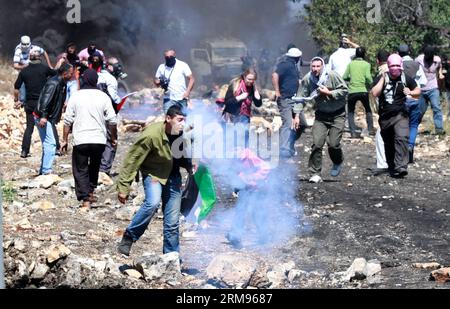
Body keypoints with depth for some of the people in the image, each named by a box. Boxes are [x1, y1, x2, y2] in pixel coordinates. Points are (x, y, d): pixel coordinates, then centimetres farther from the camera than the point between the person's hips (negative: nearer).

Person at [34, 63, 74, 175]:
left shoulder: (61, 84, 13)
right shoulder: (53, 83, -19)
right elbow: (45, 100, -28)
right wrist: (43, 116, -36)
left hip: (49, 118, 11)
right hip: (42, 118, -11)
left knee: (48, 144, 15)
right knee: (50, 143, -15)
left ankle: (43, 170, 22)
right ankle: (47, 170, -17)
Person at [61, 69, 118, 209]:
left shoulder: (75, 97, -1)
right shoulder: (103, 97, 0)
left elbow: (68, 120, -1)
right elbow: (112, 120, 0)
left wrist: (65, 140, 6)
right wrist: (114, 138, 13)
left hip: (80, 140, -2)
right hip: (99, 140, 2)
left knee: (81, 170, 4)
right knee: (94, 166, 24)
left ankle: (85, 199, -5)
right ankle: (90, 192, 28)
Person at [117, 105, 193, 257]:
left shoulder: (183, 134, -11)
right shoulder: (152, 135, -29)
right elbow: (132, 159, -23)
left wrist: (190, 167, -4)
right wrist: (124, 187, -22)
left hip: (173, 176, 5)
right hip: (153, 174, -5)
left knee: (172, 222, 6)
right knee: (153, 202, -33)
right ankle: (129, 237, -15)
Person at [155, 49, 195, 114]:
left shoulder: (183, 65, -3)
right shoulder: (162, 67, 5)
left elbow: (192, 79, -4)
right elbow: (156, 81, 11)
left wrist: (187, 91, -16)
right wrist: (160, 82, -13)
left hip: (182, 99, -1)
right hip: (169, 99, 1)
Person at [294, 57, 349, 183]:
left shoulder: (333, 76, -15)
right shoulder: (307, 79, -6)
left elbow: (345, 90, -11)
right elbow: (302, 98, 0)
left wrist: (329, 93, -20)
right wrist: (297, 115, -8)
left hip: (337, 114, -3)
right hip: (321, 115, 3)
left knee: (333, 143, -9)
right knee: (317, 143, -10)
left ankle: (338, 162, 26)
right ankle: (315, 174, -1)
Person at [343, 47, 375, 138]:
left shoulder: (351, 64, 6)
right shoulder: (366, 64, 0)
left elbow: (344, 77, 5)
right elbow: (368, 77, -12)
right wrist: (370, 83, 6)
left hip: (352, 91, 1)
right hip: (363, 91, -1)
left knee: (351, 112, 12)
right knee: (368, 110, 21)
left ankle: (353, 132, -1)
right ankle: (370, 129, 15)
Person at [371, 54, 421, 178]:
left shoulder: (406, 79, 3)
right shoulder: (381, 78, 0)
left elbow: (418, 90, 16)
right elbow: (375, 93, -14)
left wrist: (411, 92, -6)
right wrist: (383, 78, -15)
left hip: (400, 115, -1)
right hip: (385, 117, 1)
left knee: (402, 138, -22)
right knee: (388, 143, 12)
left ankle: (401, 168, -28)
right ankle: (391, 167, 28)